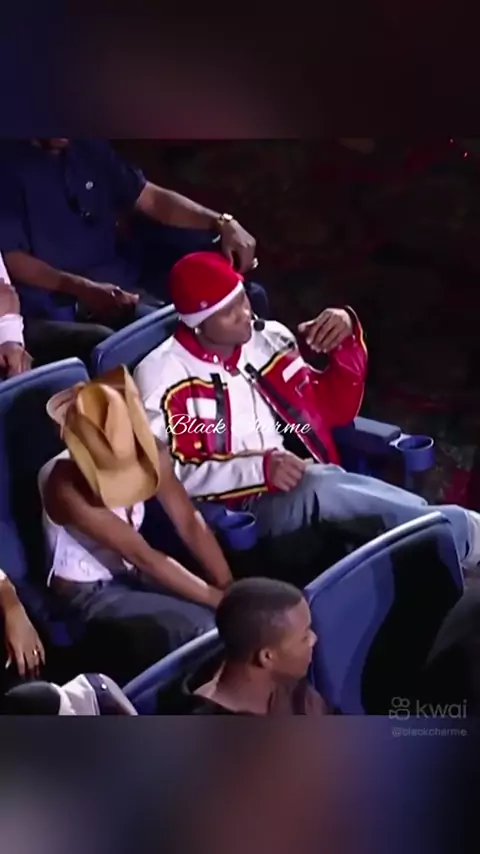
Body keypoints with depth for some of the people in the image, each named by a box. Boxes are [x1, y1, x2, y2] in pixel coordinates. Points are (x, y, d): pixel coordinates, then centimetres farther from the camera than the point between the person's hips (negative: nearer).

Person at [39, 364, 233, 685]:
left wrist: (230, 588, -25)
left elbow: (190, 523, -13)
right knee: (199, 628, -28)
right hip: (84, 591, -6)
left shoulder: (149, 453, -12)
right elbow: (141, 555, -30)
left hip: (130, 574, 6)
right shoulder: (65, 484, -30)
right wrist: (218, 598, -30)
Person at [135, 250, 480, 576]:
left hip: (311, 489, 6)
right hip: (243, 509, -6)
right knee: (319, 487, -35)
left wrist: (347, 340, 0)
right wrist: (259, 469, -23)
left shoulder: (268, 338, 11)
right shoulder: (164, 375, -5)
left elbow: (336, 410, 18)